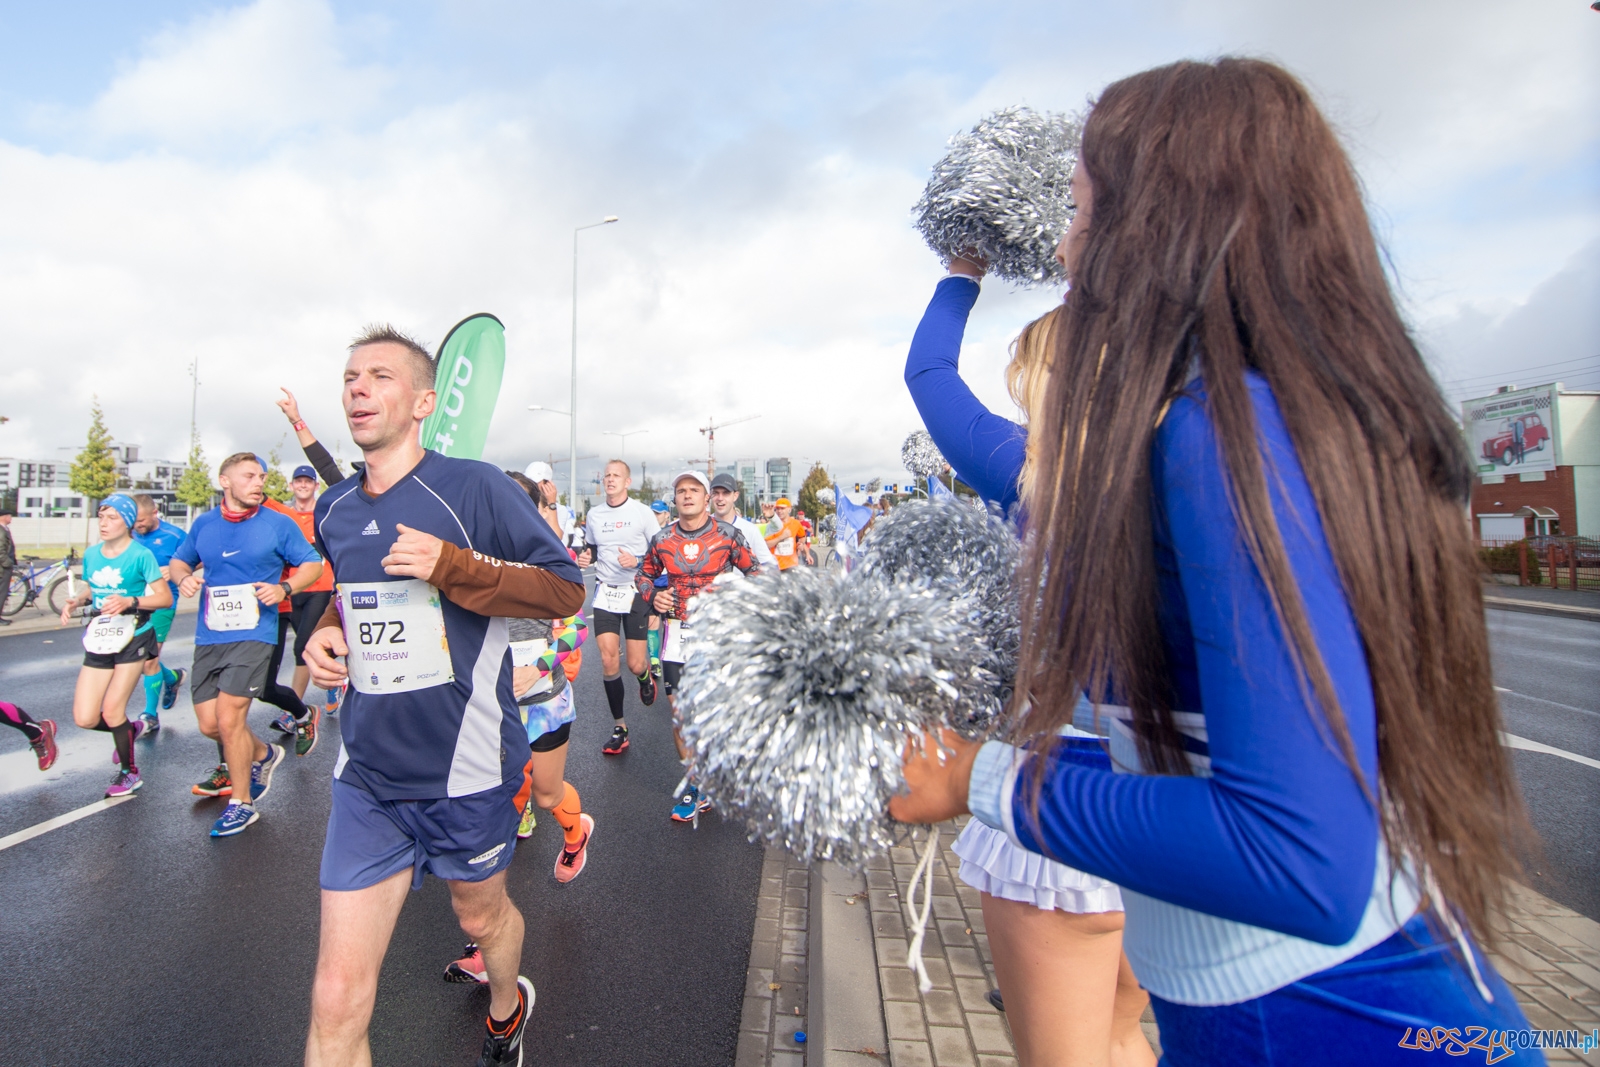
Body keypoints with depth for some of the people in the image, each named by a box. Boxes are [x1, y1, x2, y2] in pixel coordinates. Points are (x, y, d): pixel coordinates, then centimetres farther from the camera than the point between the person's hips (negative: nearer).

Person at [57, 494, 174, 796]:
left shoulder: (140, 555, -11)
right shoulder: (91, 554, 5)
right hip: (100, 642, 5)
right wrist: (75, 602, -2)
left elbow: (165, 598, -12)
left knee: (111, 711, -5)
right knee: (84, 718, 0)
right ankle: (129, 730, 34)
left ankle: (129, 774, 16)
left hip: (133, 639, -5)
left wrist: (130, 602, -27)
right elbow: (91, 590, 19)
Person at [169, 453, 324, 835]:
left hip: (253, 635, -5)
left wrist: (284, 588, -15)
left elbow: (312, 564, 2)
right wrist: (184, 577, -2)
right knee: (209, 724, 7)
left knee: (229, 718, -9)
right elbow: (177, 562, 21)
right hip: (208, 637, 5)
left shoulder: (279, 524, -2)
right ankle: (263, 754, 37)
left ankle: (241, 803, 9)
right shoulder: (202, 524, 8)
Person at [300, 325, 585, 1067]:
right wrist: (327, 630, 4)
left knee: (481, 917, 23)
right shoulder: (332, 511, 6)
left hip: (469, 770, -3)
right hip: (366, 779, 4)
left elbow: (566, 588, -12)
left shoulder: (475, 487, -13)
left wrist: (453, 567, -23)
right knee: (336, 1002, 2)